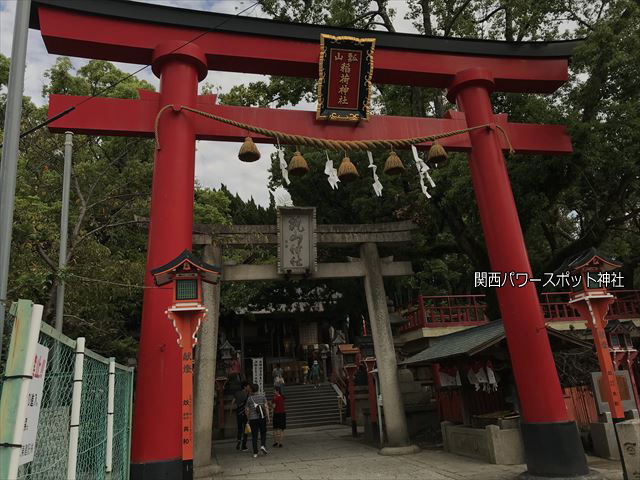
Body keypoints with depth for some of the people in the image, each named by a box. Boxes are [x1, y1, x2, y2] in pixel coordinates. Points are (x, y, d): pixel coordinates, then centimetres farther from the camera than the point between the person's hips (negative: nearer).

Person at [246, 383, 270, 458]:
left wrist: (248, 419, 14)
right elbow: (266, 407, -4)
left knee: (254, 436, 5)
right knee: (263, 433, 17)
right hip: (262, 418, 0)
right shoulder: (262, 396, 0)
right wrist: (268, 417, 1)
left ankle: (255, 453, 4)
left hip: (253, 419, 0)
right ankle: (263, 445, -4)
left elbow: (247, 410, 1)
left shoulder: (249, 398, 1)